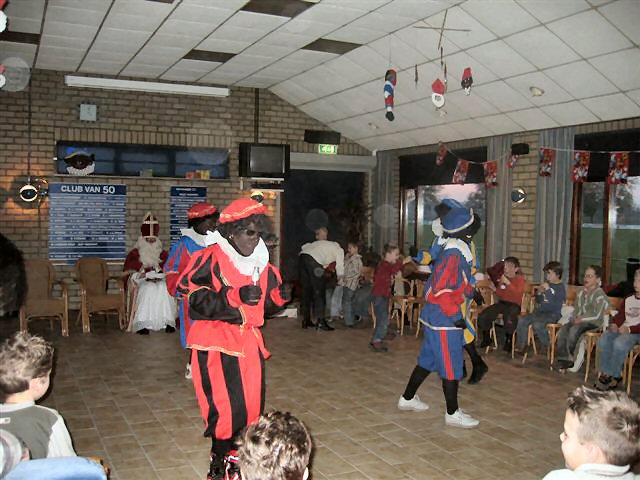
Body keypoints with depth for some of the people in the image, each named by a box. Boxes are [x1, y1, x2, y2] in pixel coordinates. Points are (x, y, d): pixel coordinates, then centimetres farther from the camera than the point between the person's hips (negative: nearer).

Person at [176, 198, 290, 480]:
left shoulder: (260, 264, 10)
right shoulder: (210, 259, -12)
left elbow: (266, 305, 18)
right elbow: (193, 299, -19)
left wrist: (279, 297, -4)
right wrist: (235, 297, -26)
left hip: (249, 342, 7)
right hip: (216, 344, -7)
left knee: (252, 406, 11)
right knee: (226, 409, -8)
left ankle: (239, 456, 31)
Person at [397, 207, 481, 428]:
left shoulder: (456, 254, 9)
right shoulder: (452, 257, -21)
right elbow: (439, 292, -25)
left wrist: (471, 292, 14)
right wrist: (455, 316, -20)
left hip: (435, 319, 10)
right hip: (444, 321, -10)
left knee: (427, 361, 20)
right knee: (451, 369, 2)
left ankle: (407, 398, 32)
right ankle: (453, 414, 14)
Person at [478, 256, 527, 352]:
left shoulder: (520, 279, -3)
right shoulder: (501, 277, 7)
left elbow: (518, 293, -21)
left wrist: (508, 283, -27)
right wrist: (494, 289, -2)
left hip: (514, 304, -5)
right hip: (501, 303, 5)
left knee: (509, 319, -38)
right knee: (483, 316, -16)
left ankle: (508, 341, -14)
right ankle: (486, 339, 7)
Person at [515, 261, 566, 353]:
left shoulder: (561, 288, -8)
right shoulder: (546, 284, 12)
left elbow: (557, 306, -22)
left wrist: (548, 290, -23)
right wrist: (539, 293, -2)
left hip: (552, 314, -7)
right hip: (539, 311, 7)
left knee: (537, 324, -33)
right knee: (522, 321, -14)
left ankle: (548, 348, -12)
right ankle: (521, 346, -1)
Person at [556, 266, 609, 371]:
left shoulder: (600, 294, -9)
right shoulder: (581, 291, 13)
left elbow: (597, 315, -15)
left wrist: (581, 319, -17)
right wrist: (574, 317, 0)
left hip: (593, 322, -6)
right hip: (579, 320, 6)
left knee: (574, 330, -33)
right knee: (563, 329, -22)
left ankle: (571, 358, -15)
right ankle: (563, 358, -19)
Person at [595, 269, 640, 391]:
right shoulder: (628, 300, 23)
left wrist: (629, 329, -23)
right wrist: (614, 324, -5)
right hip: (623, 329, 6)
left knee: (619, 343, -34)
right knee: (604, 340, -23)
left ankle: (612, 376, -22)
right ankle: (605, 373, -21)